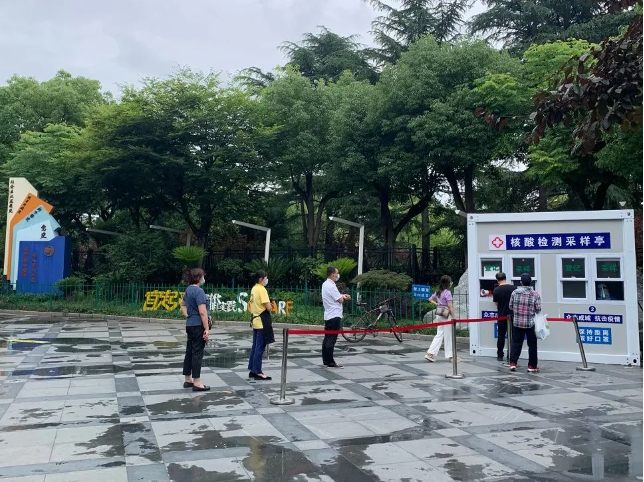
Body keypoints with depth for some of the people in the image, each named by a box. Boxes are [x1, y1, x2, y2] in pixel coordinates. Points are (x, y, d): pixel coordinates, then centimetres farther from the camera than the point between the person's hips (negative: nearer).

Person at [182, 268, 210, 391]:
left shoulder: (189, 289, 12)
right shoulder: (199, 291, -17)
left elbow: (183, 305, 27)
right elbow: (202, 312, -21)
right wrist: (207, 329, -19)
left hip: (190, 325, 9)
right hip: (198, 326, -9)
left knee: (189, 352, 14)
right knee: (198, 353, -4)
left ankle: (188, 379, 22)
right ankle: (197, 382, 0)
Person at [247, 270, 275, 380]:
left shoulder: (254, 289, 11)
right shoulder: (262, 289, -16)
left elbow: (250, 304, 18)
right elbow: (268, 307, -21)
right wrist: (270, 308, -2)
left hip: (255, 320, 9)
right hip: (262, 321, -9)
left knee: (255, 346, 14)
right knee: (260, 347, -4)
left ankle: (252, 369, 20)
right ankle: (257, 372, 1)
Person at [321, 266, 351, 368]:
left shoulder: (325, 284, 14)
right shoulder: (331, 286, -18)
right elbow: (340, 300, -14)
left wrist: (342, 296, 6)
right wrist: (344, 297, 6)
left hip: (328, 315, 10)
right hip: (335, 315, -10)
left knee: (327, 338, 12)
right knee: (332, 339, -7)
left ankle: (325, 360, 18)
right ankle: (330, 362, -5)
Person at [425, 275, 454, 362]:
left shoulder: (438, 292, 10)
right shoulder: (447, 292, -14)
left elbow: (430, 299, 22)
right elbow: (450, 306, -17)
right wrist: (453, 317, -12)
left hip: (439, 314, 7)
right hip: (446, 315, -7)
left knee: (439, 335, 10)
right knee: (448, 336, 5)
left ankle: (430, 353, 1)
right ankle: (449, 355, 15)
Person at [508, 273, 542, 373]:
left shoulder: (515, 292, -2)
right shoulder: (535, 294, -8)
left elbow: (510, 306, 5)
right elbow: (538, 309, -6)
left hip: (517, 322, 2)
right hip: (530, 323, -2)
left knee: (516, 343, 10)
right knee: (532, 344, 8)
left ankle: (513, 363, 4)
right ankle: (532, 366, 12)